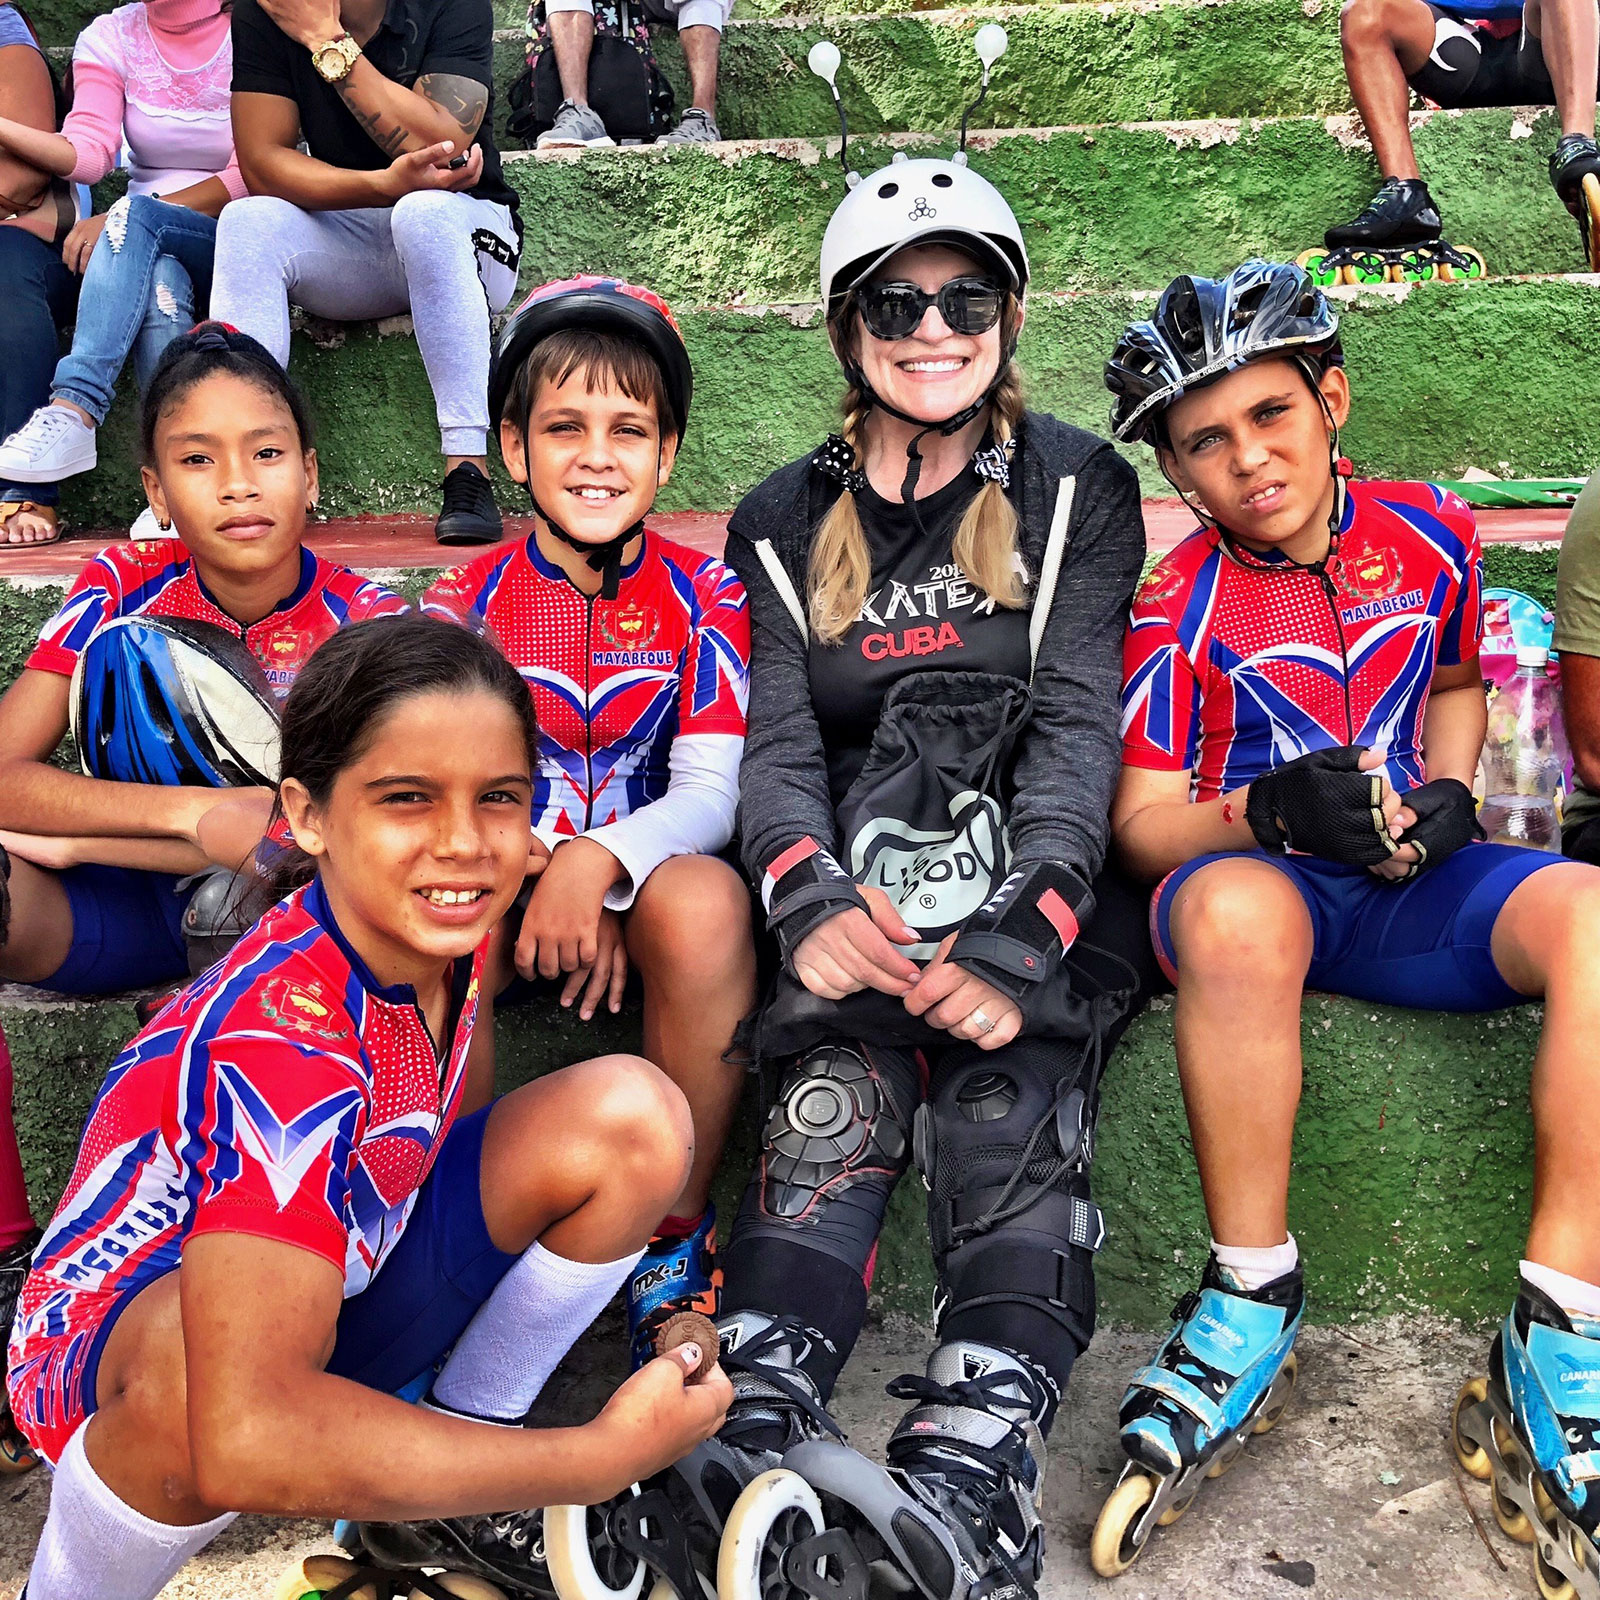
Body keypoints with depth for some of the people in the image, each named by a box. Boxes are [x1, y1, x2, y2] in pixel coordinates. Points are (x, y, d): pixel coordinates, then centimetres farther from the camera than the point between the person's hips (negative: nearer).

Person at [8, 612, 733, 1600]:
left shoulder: (432, 925, -15)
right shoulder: (283, 1040, -35)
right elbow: (243, 1444, -44)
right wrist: (606, 1458, -36)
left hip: (344, 1268, 7)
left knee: (635, 1114, -12)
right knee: (215, 1336, -42)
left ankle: (453, 1469, 4)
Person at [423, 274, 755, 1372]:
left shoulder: (702, 598, 2)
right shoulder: (466, 604, 4)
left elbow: (712, 790, -9)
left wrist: (601, 859, -29)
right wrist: (544, 872, -23)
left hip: (647, 879, 0)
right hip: (505, 886, 1)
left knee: (707, 899, -36)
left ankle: (677, 1241, -18)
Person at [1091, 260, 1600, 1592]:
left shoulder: (1430, 535, 6)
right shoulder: (1178, 607, -5)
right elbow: (1141, 817, -5)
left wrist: (1447, 790, 3)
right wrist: (1265, 810, -25)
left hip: (1413, 887, 3)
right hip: (1263, 881, -3)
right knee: (1235, 908, -41)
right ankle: (1251, 1305, -23)